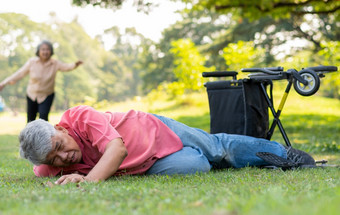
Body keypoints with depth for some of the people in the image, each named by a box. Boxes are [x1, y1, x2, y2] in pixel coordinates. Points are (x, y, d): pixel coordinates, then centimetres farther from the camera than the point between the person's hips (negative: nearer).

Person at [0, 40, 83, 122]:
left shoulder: (55, 63, -12)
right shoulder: (32, 62, -11)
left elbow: (67, 67, -26)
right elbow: (20, 73, -5)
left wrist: (75, 65, -49)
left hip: (47, 96, -2)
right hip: (32, 95, 2)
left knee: (43, 117, -21)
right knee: (30, 119, 10)